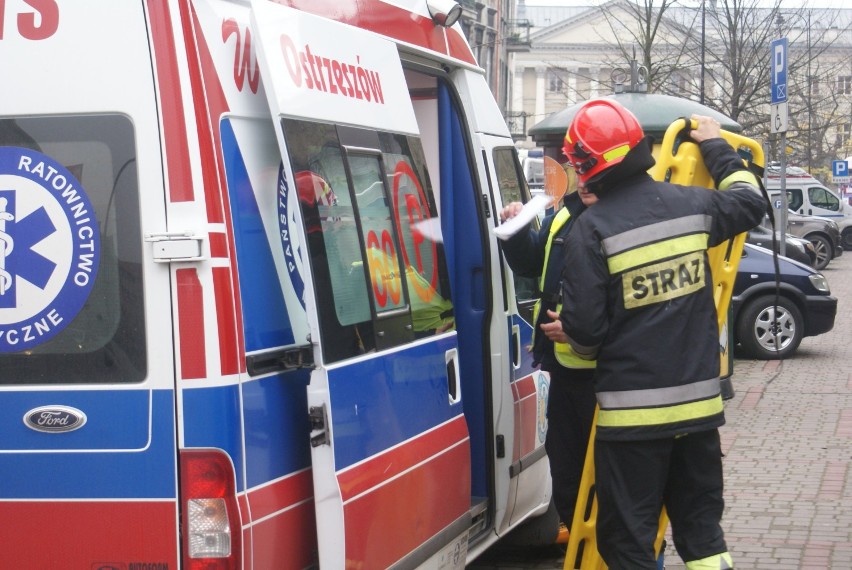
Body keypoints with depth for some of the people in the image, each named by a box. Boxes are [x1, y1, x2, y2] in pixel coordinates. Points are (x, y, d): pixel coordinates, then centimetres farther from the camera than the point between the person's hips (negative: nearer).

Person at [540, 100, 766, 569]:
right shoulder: (691, 204, 1)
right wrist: (715, 146, 35)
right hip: (698, 401, 5)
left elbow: (585, 329, -14)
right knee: (701, 528, 17)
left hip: (631, 411, -5)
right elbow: (749, 202, 23)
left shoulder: (591, 231, -13)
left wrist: (570, 334, 10)